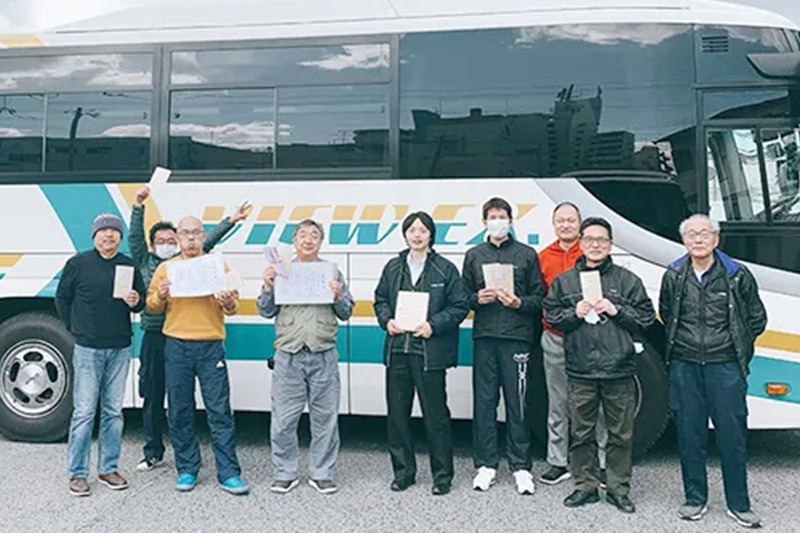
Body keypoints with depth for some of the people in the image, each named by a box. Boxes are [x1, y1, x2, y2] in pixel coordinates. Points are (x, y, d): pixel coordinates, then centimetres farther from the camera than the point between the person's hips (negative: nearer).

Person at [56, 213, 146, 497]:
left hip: (120, 348, 3)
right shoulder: (78, 263, -3)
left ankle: (108, 469, 21)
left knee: (113, 411, 10)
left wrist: (135, 302, -11)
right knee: (84, 412, 0)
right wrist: (75, 328, 5)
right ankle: (77, 473, 12)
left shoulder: (129, 265, 4)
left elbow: (141, 300, 11)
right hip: (88, 349, -3)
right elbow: (62, 298, 6)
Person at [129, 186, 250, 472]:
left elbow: (207, 241, 6)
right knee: (152, 397, 8)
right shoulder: (145, 262, 12)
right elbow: (135, 237, 3)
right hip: (153, 337, 1)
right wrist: (138, 206, -8)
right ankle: (153, 452, 21)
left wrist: (231, 221, 0)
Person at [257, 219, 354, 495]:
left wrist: (338, 297, -12)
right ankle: (284, 473, 19)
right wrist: (268, 287, -9)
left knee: (325, 418, 6)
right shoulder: (280, 271, 8)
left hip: (324, 357, 0)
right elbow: (266, 311, 6)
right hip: (288, 356, 0)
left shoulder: (333, 272, 8)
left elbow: (346, 313, 7)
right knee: (283, 420, 4)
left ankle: (321, 473, 20)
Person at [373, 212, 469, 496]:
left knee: (435, 414, 2)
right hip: (397, 350, 4)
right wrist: (387, 321, -4)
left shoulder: (445, 269, 0)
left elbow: (459, 306, -2)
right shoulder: (393, 268, 11)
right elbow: (380, 300, 16)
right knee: (397, 413, 9)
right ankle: (403, 471, 24)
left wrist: (433, 325, -14)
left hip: (430, 352, -4)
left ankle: (442, 475, 17)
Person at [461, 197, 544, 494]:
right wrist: (478, 299, -5)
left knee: (517, 403, 0)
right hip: (484, 337, 2)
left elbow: (538, 297, 6)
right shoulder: (474, 256, 15)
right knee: (484, 402, 5)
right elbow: (464, 297, 15)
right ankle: (486, 465, 15)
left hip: (516, 337, -2)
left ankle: (521, 467, 11)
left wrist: (519, 303, -12)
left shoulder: (527, 255, 9)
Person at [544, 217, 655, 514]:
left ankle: (618, 489, 21)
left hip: (619, 371, -1)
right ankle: (586, 486, 22)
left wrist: (616, 311, -10)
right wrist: (575, 313, -8)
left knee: (620, 434, 7)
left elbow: (646, 317, 3)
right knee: (581, 433, 8)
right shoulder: (564, 281, 9)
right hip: (580, 371, 1)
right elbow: (551, 316, 8)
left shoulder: (627, 280, 6)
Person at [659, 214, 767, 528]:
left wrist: (734, 345, 8)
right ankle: (695, 499, 22)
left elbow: (757, 319, 9)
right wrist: (682, 342, 10)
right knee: (689, 435, 8)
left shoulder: (737, 276, -1)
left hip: (725, 367, -1)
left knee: (733, 435, 4)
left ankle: (738, 504, 18)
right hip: (684, 367, 2)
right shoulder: (674, 276, 5)